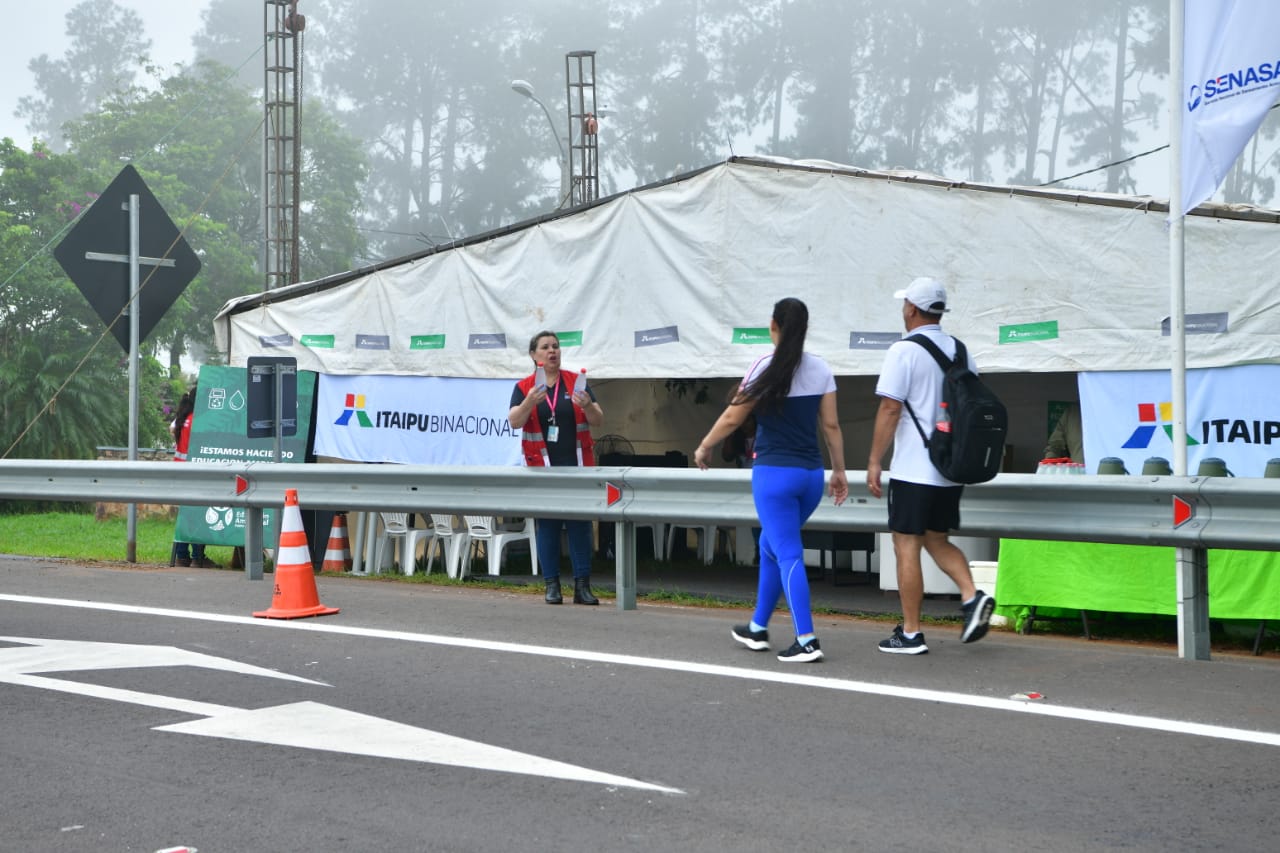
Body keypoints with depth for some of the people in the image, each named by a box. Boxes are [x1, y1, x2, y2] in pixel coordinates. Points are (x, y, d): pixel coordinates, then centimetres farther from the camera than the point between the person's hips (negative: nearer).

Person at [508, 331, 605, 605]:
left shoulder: (576, 383, 6)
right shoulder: (524, 387, 4)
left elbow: (598, 421, 3)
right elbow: (514, 422, -8)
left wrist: (587, 406, -18)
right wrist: (530, 402, -25)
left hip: (576, 466, 1)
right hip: (542, 466, -1)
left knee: (580, 524, -1)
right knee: (546, 525, 2)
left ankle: (582, 585, 2)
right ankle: (552, 585, 8)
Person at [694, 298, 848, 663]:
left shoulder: (768, 366, -9)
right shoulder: (821, 369, 5)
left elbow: (733, 417, -6)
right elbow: (831, 424, 6)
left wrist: (704, 448, 8)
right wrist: (839, 471, 13)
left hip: (774, 472, -6)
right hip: (811, 473, 6)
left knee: (788, 555, -4)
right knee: (771, 547, 20)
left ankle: (807, 640, -10)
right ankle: (758, 628, 28)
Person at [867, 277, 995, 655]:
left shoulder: (904, 351, -10)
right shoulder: (961, 351, 11)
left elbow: (890, 409, -14)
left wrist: (874, 461, -9)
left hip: (913, 470, -7)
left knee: (907, 547, 1)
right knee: (937, 540, 20)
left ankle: (910, 633, 4)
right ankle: (972, 596, -1)